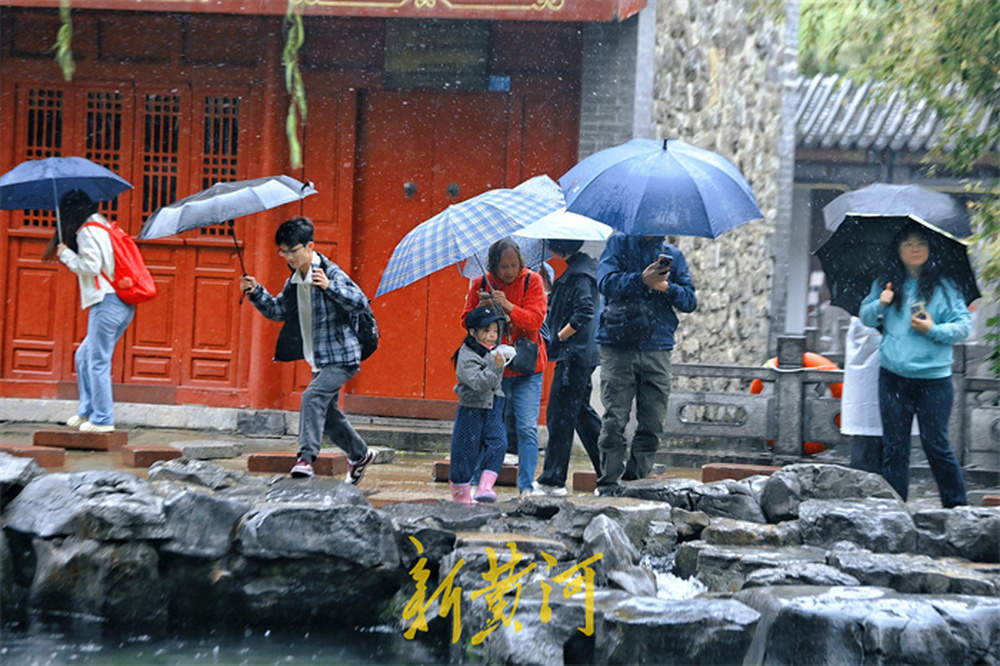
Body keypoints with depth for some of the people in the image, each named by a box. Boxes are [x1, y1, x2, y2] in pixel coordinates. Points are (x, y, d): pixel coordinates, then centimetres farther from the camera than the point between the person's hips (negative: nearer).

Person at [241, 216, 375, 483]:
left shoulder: (331, 273, -15)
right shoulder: (293, 282, 9)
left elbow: (361, 302, -23)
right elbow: (277, 311, 17)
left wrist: (329, 287, -36)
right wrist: (256, 292, 0)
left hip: (341, 358, -9)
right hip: (320, 360, 9)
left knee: (312, 396, -27)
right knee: (327, 413, 18)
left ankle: (306, 457, -32)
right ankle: (360, 454, 38)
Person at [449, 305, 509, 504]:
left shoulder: (493, 351, 7)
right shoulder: (467, 356, -16)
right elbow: (478, 382, -29)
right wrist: (496, 367, -38)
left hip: (493, 409, 6)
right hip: (471, 410, -6)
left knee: (497, 444, -12)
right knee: (466, 451, 2)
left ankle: (485, 487, -13)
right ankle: (460, 493, 15)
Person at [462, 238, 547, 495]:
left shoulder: (531, 281, -1)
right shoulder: (481, 284, 4)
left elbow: (535, 319, -10)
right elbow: (466, 321, 6)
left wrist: (508, 307, -25)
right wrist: (481, 308, -15)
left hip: (527, 369, -1)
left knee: (527, 428, -7)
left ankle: (527, 486, -4)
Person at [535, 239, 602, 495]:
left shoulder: (579, 275, -15)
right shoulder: (578, 270, 15)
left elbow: (584, 313, -24)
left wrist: (559, 338, -16)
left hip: (575, 355, -10)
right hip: (580, 355, 10)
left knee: (560, 415, -6)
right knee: (581, 413, 16)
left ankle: (552, 480, -4)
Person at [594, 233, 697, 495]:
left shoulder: (673, 255, 15)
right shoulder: (619, 243, 8)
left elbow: (690, 301, 9)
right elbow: (606, 282, -7)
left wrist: (667, 287, -11)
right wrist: (641, 280, -23)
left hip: (657, 348, 3)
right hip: (618, 348, -3)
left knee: (653, 422, 0)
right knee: (615, 419, -8)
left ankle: (635, 480, 8)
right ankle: (608, 483, -4)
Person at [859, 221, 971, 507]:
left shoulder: (944, 287, 2)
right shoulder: (884, 284, 10)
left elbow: (964, 325, 0)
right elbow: (865, 317, 10)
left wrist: (933, 330, -16)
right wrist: (880, 304, -10)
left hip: (933, 379, -3)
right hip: (893, 377, 3)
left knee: (936, 445, 0)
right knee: (894, 446, 5)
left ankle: (957, 507, 12)